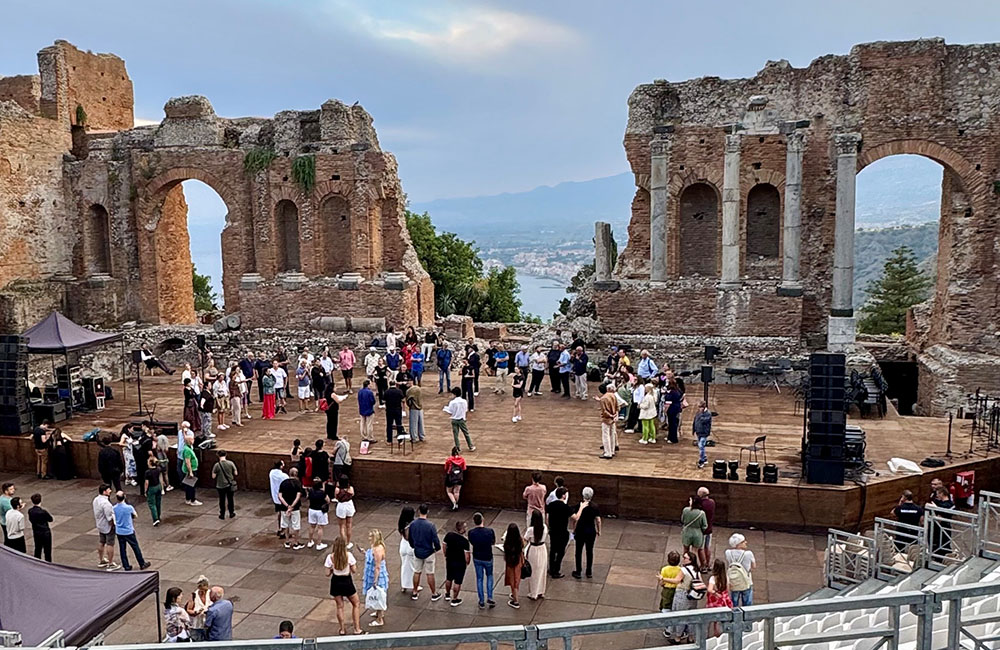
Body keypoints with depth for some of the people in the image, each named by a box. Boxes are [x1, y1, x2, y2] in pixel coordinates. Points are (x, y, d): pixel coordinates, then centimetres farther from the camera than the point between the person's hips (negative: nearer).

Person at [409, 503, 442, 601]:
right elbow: (435, 540, -18)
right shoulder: (430, 526, -23)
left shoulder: (412, 524, -11)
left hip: (417, 552, 3)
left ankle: (415, 593, 29)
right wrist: (437, 548, 3)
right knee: (430, 574, 9)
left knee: (416, 572, 18)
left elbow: (410, 538, 3)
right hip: (428, 553, -3)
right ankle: (434, 594, 22)